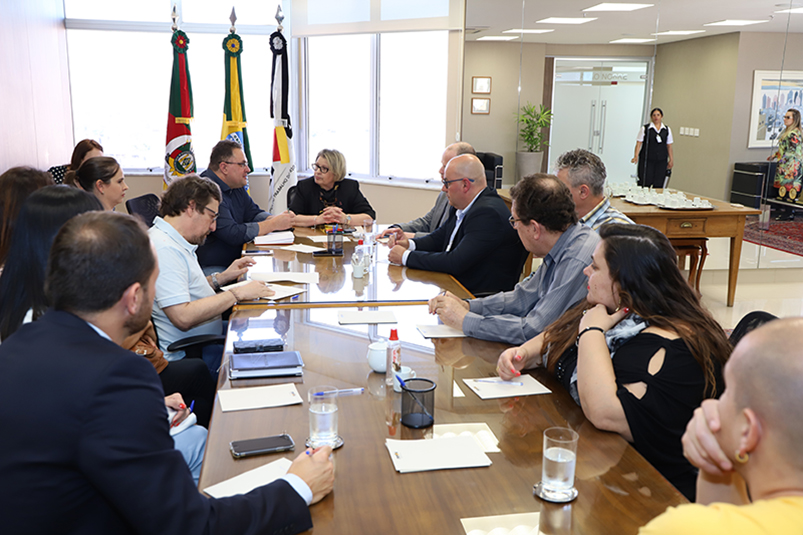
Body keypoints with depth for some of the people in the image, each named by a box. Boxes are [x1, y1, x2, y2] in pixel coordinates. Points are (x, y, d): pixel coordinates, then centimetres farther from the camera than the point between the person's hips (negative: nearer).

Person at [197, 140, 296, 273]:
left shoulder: (236, 186, 12)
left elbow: (254, 213, 16)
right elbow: (232, 234, -25)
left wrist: (275, 218, -6)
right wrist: (273, 224, -18)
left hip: (232, 264, 10)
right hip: (210, 269, -10)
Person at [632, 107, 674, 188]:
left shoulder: (667, 130, 10)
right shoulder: (645, 129, 2)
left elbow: (669, 146, 13)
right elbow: (639, 143, -1)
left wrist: (671, 160, 10)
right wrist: (636, 156, -14)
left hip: (661, 161, 3)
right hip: (646, 160, -2)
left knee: (658, 185, -1)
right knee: (645, 183, -7)